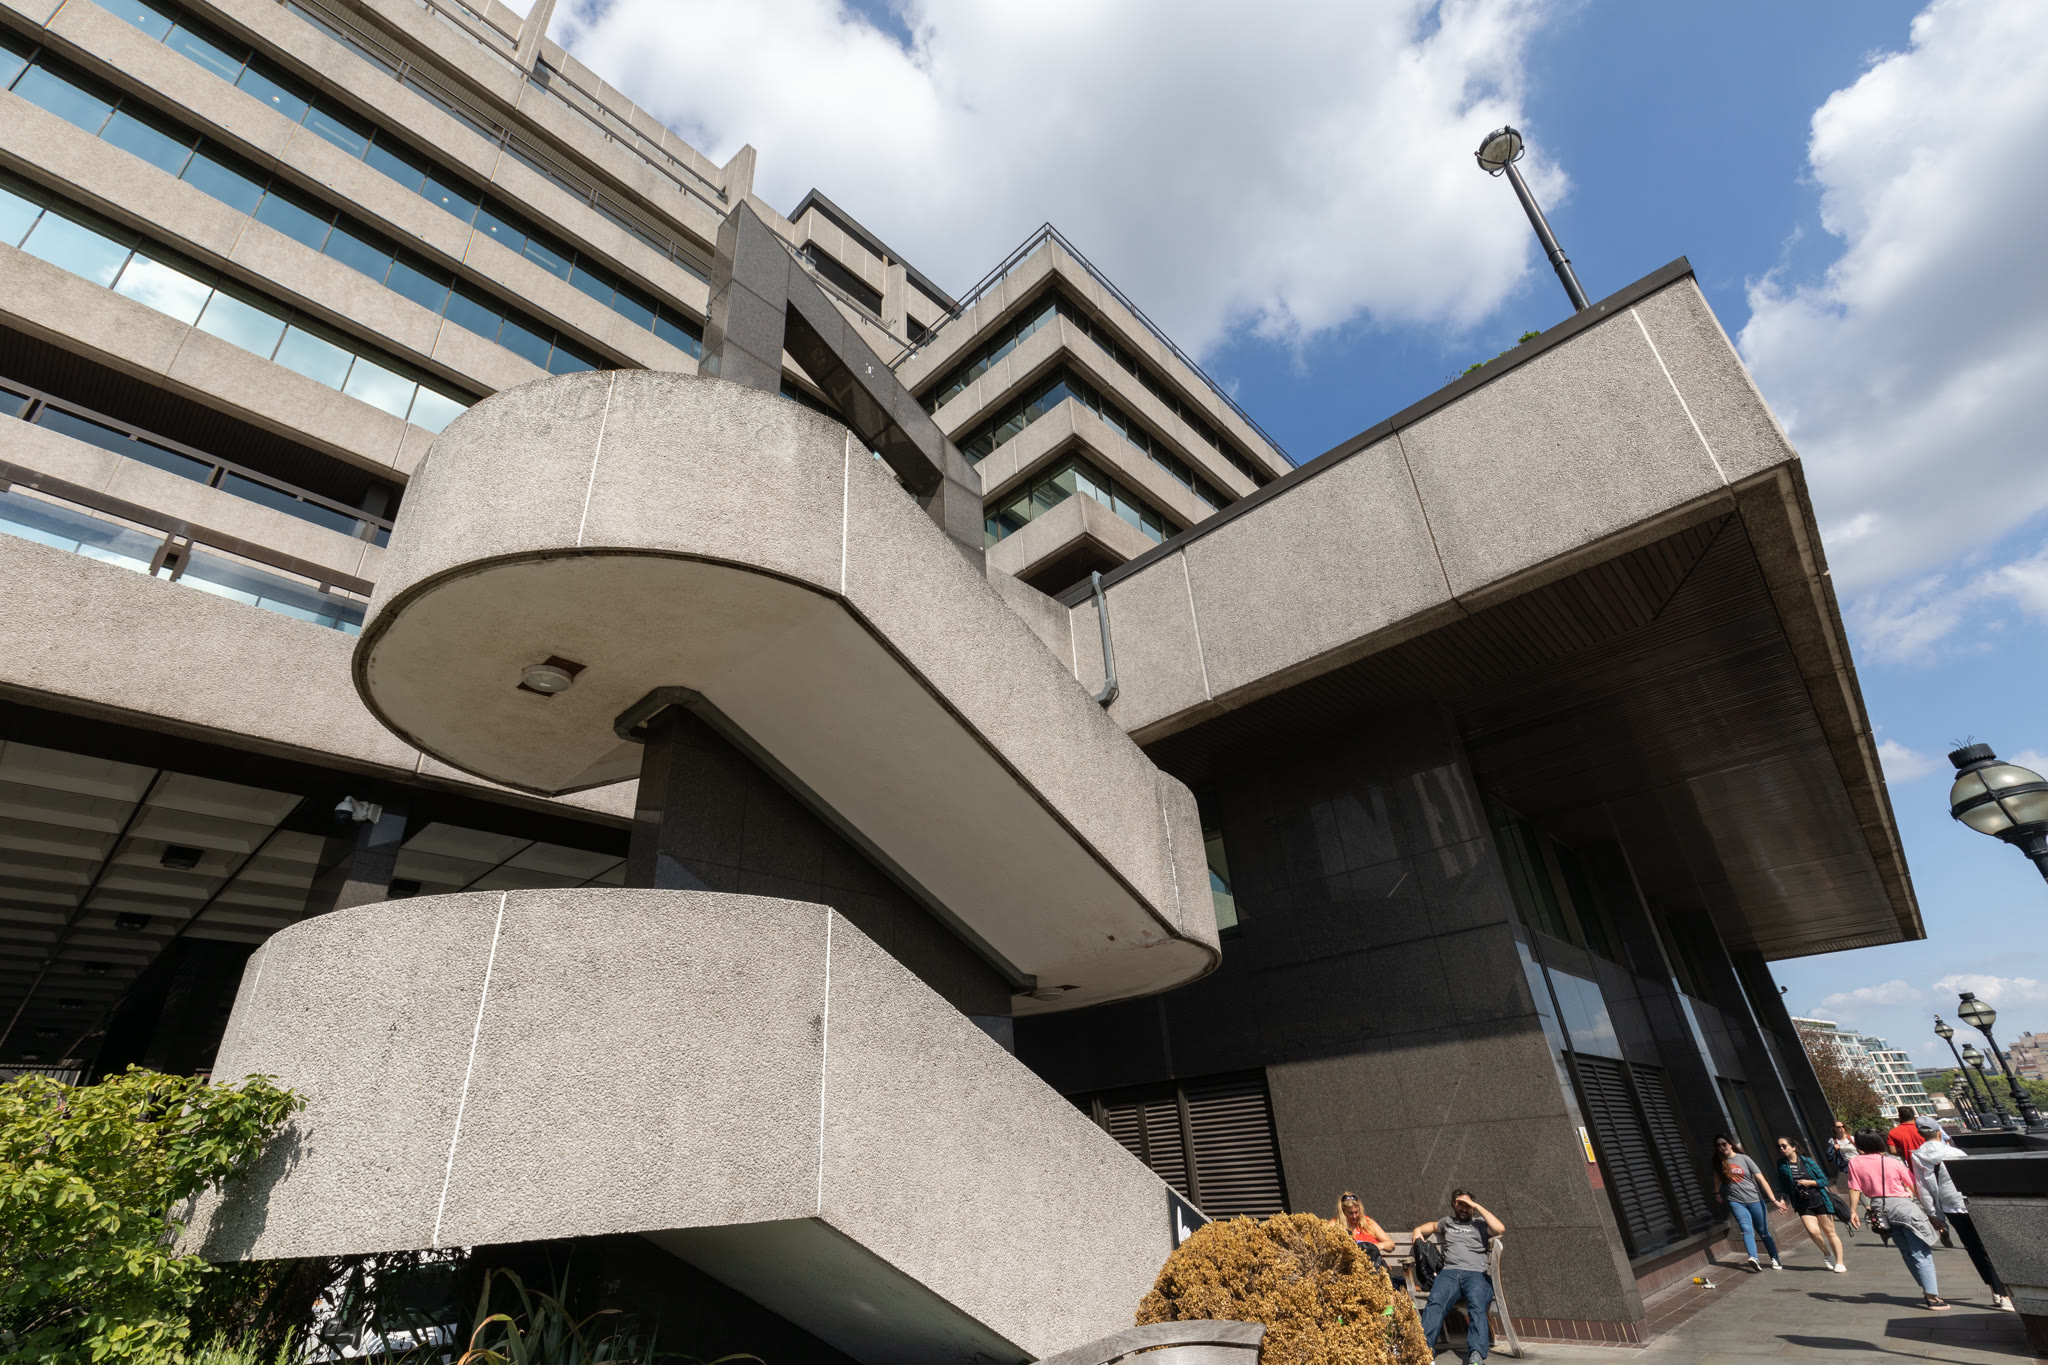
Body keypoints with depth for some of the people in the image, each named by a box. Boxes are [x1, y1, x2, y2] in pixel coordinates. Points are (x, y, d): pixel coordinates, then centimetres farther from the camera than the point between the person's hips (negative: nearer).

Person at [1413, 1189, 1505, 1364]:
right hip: (1450, 1272, 2)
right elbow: (1432, 1226, 53)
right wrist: (1418, 1230, 33)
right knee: (1435, 1301, -29)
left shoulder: (1480, 1223, 21)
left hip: (1476, 1273, -2)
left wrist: (1477, 1206, 4)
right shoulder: (1447, 1222, 34)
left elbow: (1500, 1228, 0)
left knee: (1476, 1305, -36)